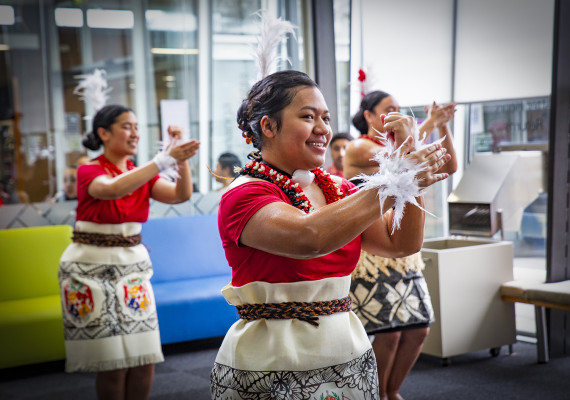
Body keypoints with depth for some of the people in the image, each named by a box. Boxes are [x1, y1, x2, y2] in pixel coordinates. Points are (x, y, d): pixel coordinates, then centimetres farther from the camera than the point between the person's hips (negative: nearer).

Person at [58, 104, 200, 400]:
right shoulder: (89, 171, -9)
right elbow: (113, 189, -32)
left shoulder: (142, 175, 9)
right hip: (93, 268, -5)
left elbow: (181, 195, -6)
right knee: (113, 365, -4)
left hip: (132, 265, 5)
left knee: (144, 361, 1)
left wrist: (181, 157, -19)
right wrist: (165, 160, -36)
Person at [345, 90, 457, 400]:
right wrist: (428, 124, -19)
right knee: (389, 332, -8)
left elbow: (447, 167, 10)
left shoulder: (398, 145, 14)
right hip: (372, 255, -7)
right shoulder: (358, 148, -6)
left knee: (419, 329, 7)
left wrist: (444, 127, -1)